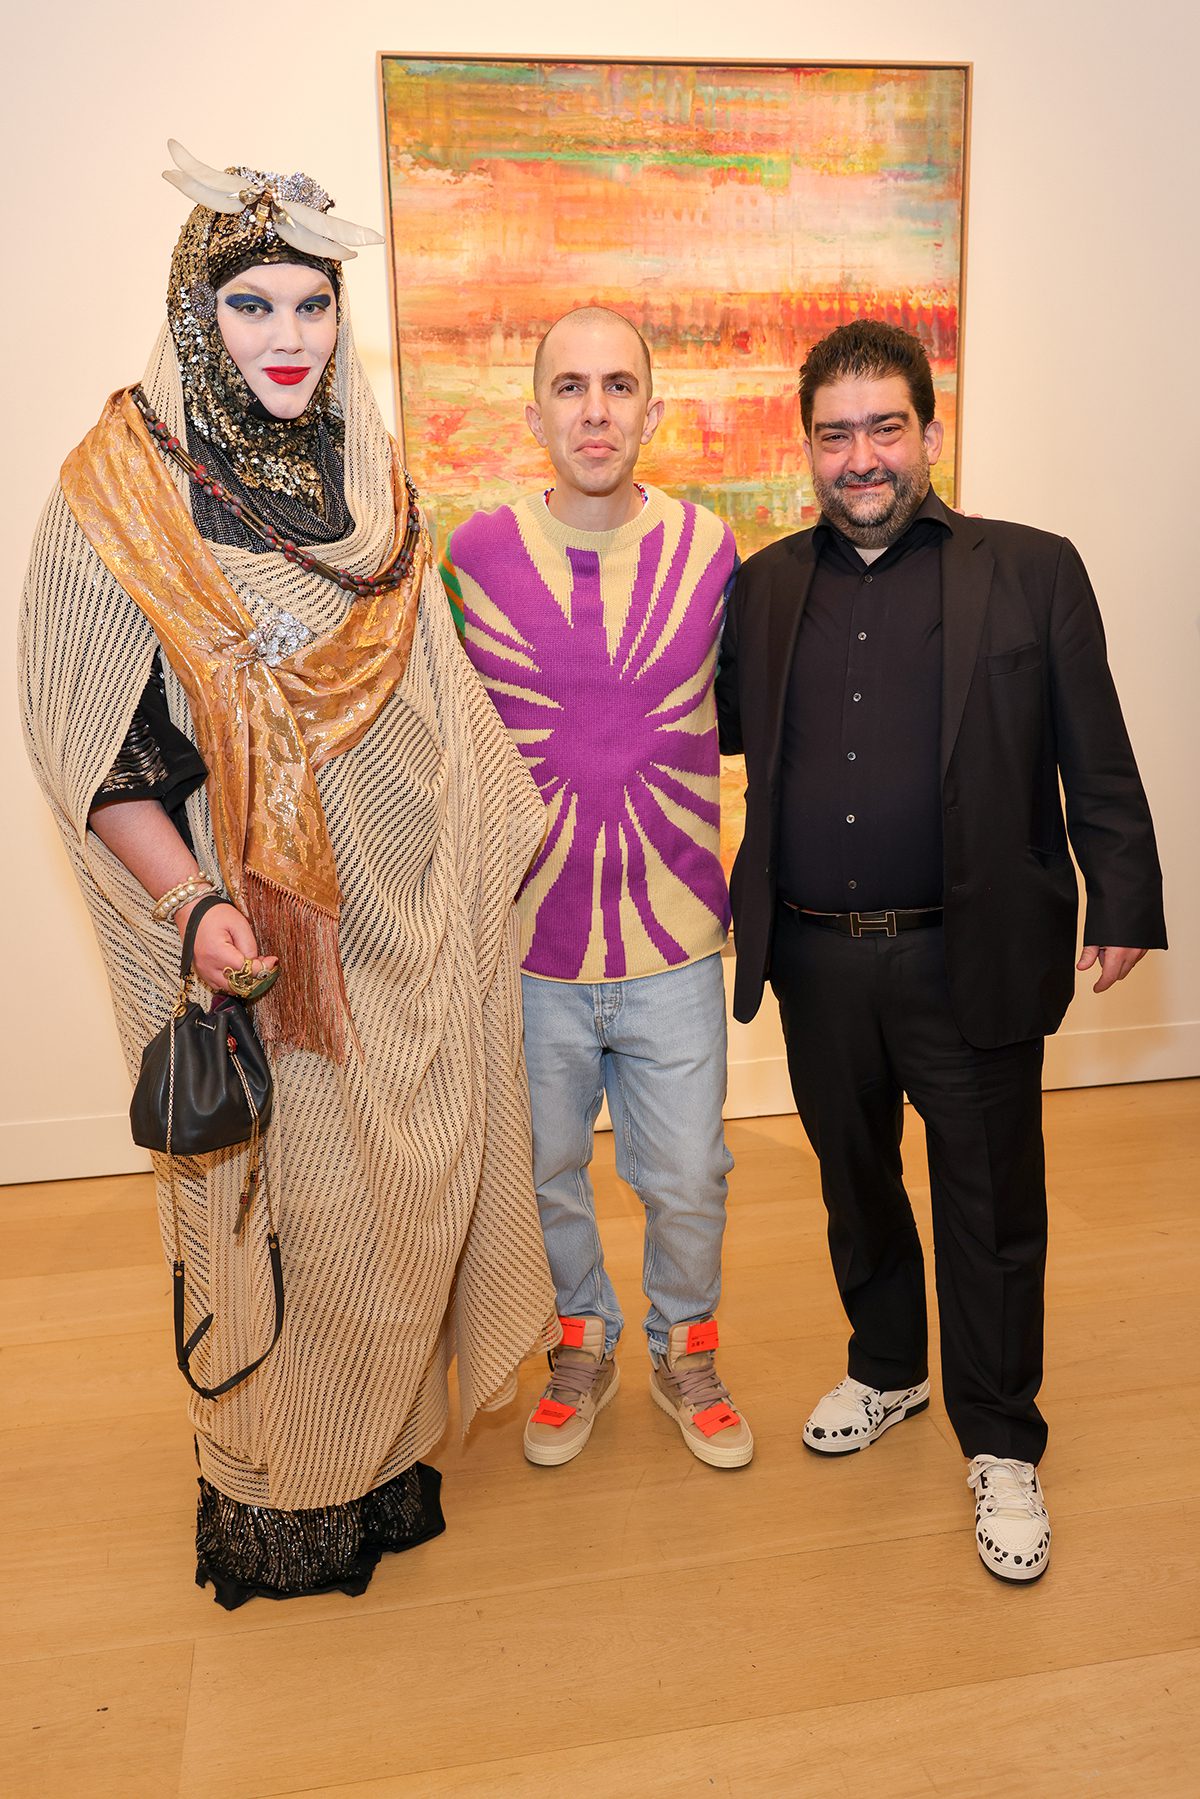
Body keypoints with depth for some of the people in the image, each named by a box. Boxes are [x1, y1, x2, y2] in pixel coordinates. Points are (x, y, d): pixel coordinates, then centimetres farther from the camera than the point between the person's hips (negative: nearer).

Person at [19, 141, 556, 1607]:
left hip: (401, 922, 6)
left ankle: (388, 1449, 43)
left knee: (411, 1181, 16)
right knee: (283, 1204, 7)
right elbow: (85, 744, -11)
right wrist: (192, 902, -22)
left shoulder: (368, 483, 7)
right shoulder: (118, 492, -9)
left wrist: (522, 816, 15)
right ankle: (276, 1492, 35)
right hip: (254, 932, -5)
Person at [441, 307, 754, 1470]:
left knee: (687, 1181, 13)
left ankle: (685, 1351, 42)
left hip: (673, 938, 0)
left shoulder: (710, 549, -3)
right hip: (526, 940, 0)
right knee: (546, 1172, 17)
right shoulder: (472, 556, -5)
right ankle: (580, 1348, 45)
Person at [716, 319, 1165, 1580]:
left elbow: (1096, 763, 0)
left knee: (991, 1210, 8)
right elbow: (711, 728, 12)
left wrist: (1123, 905, -1)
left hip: (970, 958, -3)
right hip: (817, 959, 3)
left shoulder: (1031, 573, -1)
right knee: (854, 1183, 20)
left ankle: (1000, 1445, 30)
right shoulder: (766, 586, 7)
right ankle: (885, 1370, 44)